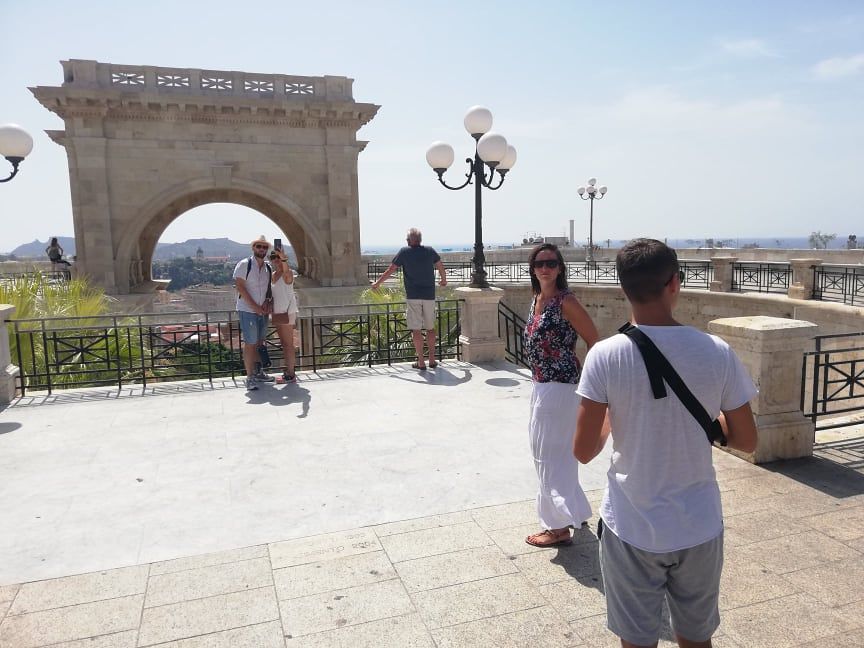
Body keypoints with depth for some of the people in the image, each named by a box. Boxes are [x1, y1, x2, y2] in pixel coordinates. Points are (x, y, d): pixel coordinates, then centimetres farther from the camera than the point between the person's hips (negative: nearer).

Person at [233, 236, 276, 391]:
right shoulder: (244, 265, -7)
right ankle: (250, 378, -1)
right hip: (248, 311, -6)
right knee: (250, 343, -6)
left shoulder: (268, 268, 11)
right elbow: (240, 287, -12)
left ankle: (259, 373, 24)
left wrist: (268, 302, -4)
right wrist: (255, 307, -15)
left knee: (260, 343, 13)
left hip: (262, 312, 6)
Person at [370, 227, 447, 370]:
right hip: (429, 296, 3)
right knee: (430, 328, 13)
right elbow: (441, 267, 16)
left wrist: (377, 283, 13)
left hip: (412, 296, -3)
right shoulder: (430, 251, 4)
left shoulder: (404, 252, -3)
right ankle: (432, 360, 15)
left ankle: (421, 362, 1)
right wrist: (443, 280, 36)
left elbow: (390, 270, 0)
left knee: (416, 329, 1)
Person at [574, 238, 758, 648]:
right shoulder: (717, 353, -11)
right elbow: (746, 441, -1)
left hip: (631, 527, -2)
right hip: (699, 527, 2)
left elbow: (583, 451, -14)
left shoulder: (605, 356, -17)